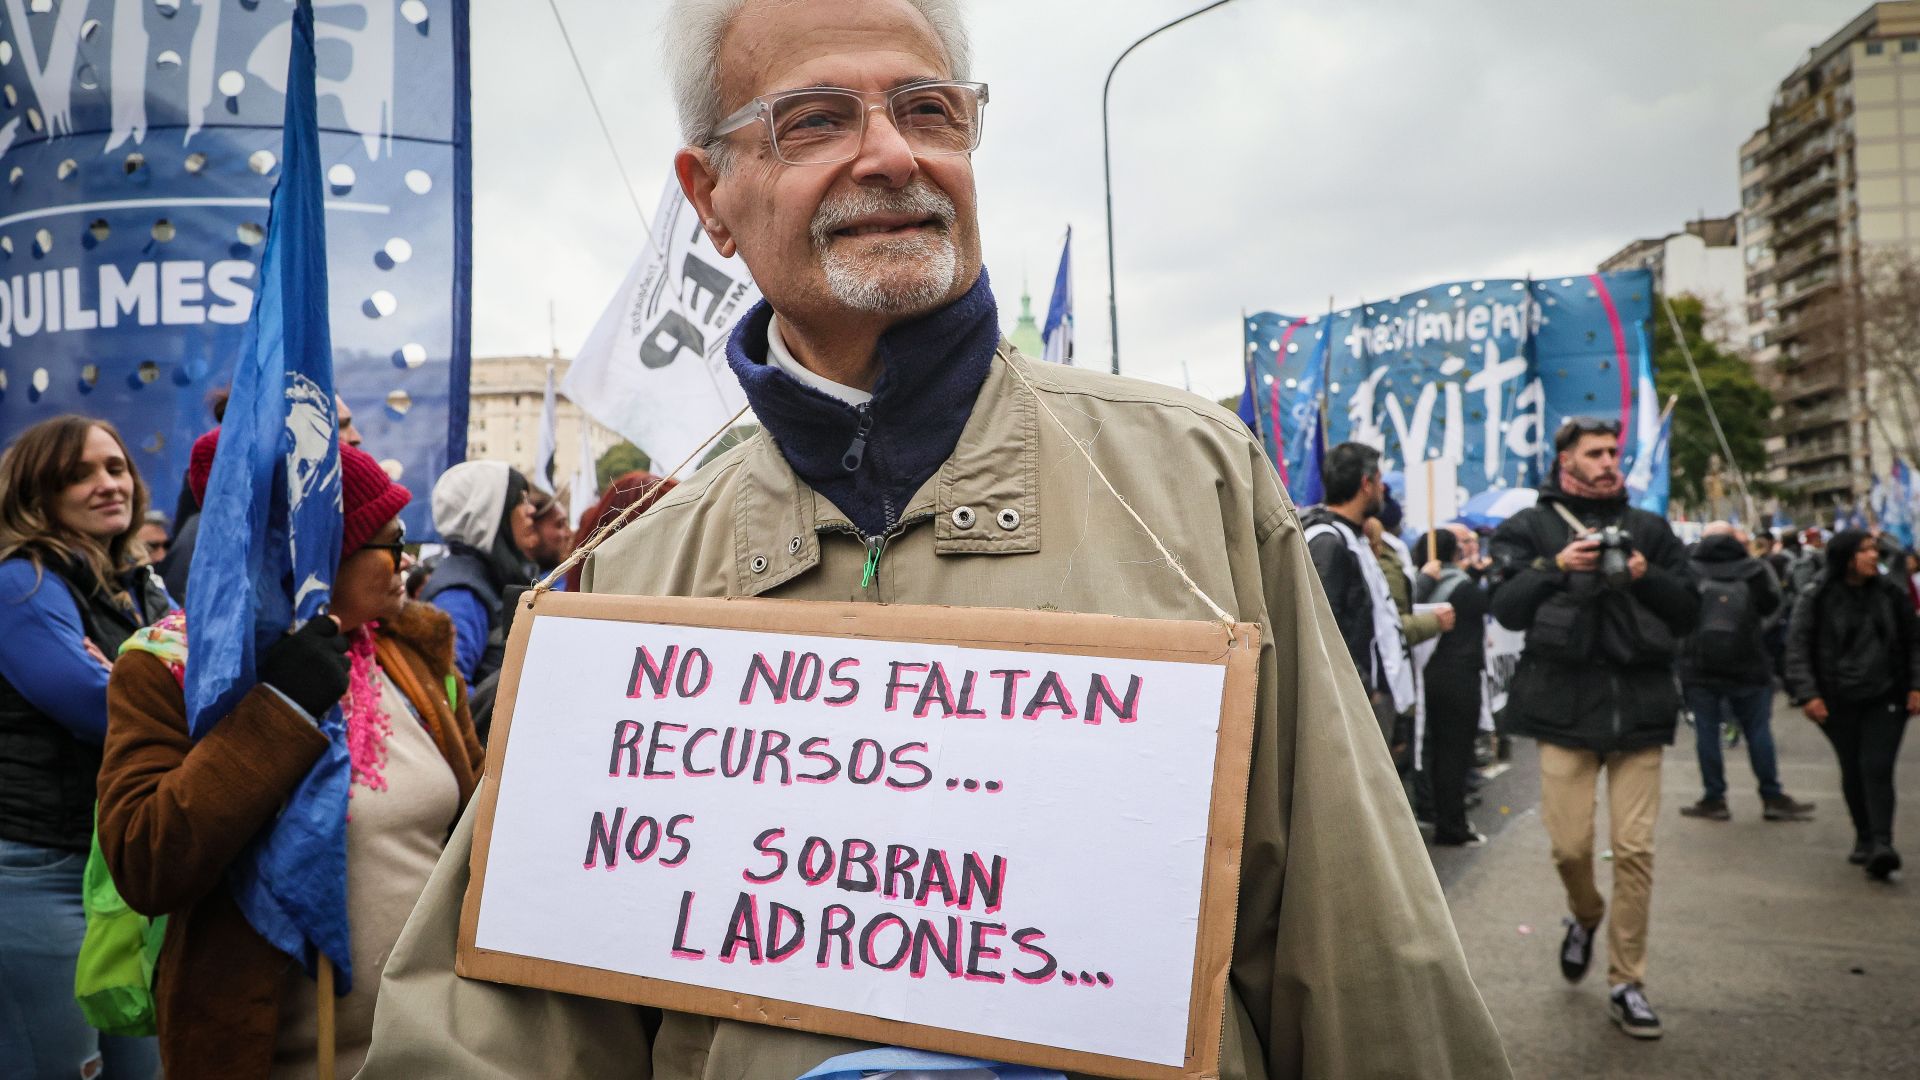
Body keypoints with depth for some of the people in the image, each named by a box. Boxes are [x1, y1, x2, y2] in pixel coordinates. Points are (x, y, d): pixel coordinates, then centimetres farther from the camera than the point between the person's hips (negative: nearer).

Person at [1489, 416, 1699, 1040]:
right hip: (1566, 702, -2)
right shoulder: (1532, 527, 8)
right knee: (1570, 844, -1)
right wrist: (1556, 567, -13)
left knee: (1635, 848, 0)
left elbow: (1689, 610, 11)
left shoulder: (1648, 528, 15)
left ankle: (1627, 983, 11)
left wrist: (1646, 577, -7)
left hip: (1638, 703, 2)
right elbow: (1507, 609, 0)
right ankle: (1585, 914, 33)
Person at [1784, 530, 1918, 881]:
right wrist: (1807, 694, -11)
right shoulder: (1818, 601, -4)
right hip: (1839, 703, 0)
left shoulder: (1891, 595, 4)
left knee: (1877, 769, -11)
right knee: (1852, 773, 9)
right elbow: (1798, 646, -3)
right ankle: (1864, 838, 24)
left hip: (1885, 699, 1)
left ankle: (1881, 843, -14)